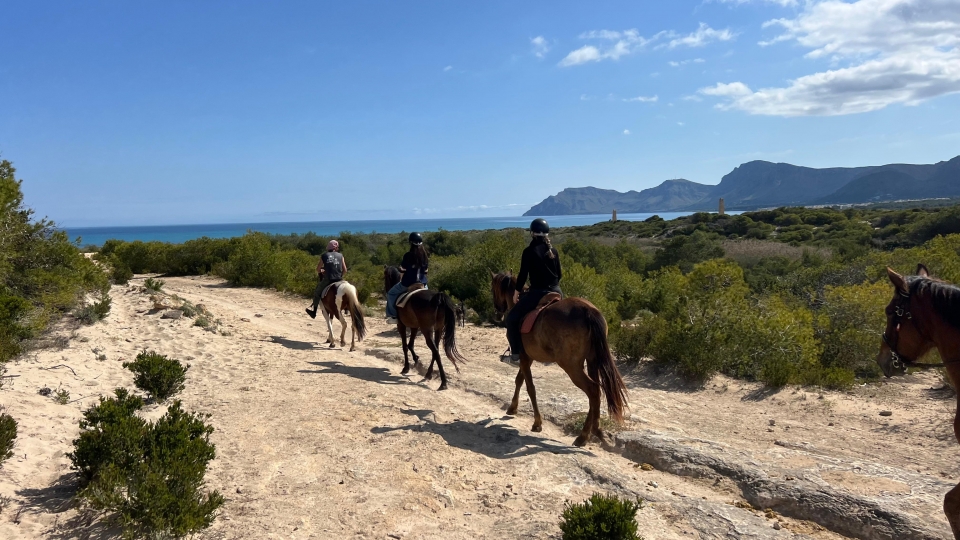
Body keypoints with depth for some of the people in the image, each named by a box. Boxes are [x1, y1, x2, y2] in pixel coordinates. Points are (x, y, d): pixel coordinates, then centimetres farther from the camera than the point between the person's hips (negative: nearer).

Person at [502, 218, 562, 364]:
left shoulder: (529, 251, -9)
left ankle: (516, 354, 5)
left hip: (538, 293, -6)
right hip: (556, 291, 6)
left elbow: (523, 275, -7)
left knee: (513, 318, 8)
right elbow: (559, 274, 12)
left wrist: (516, 292, 7)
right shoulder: (554, 250, 8)